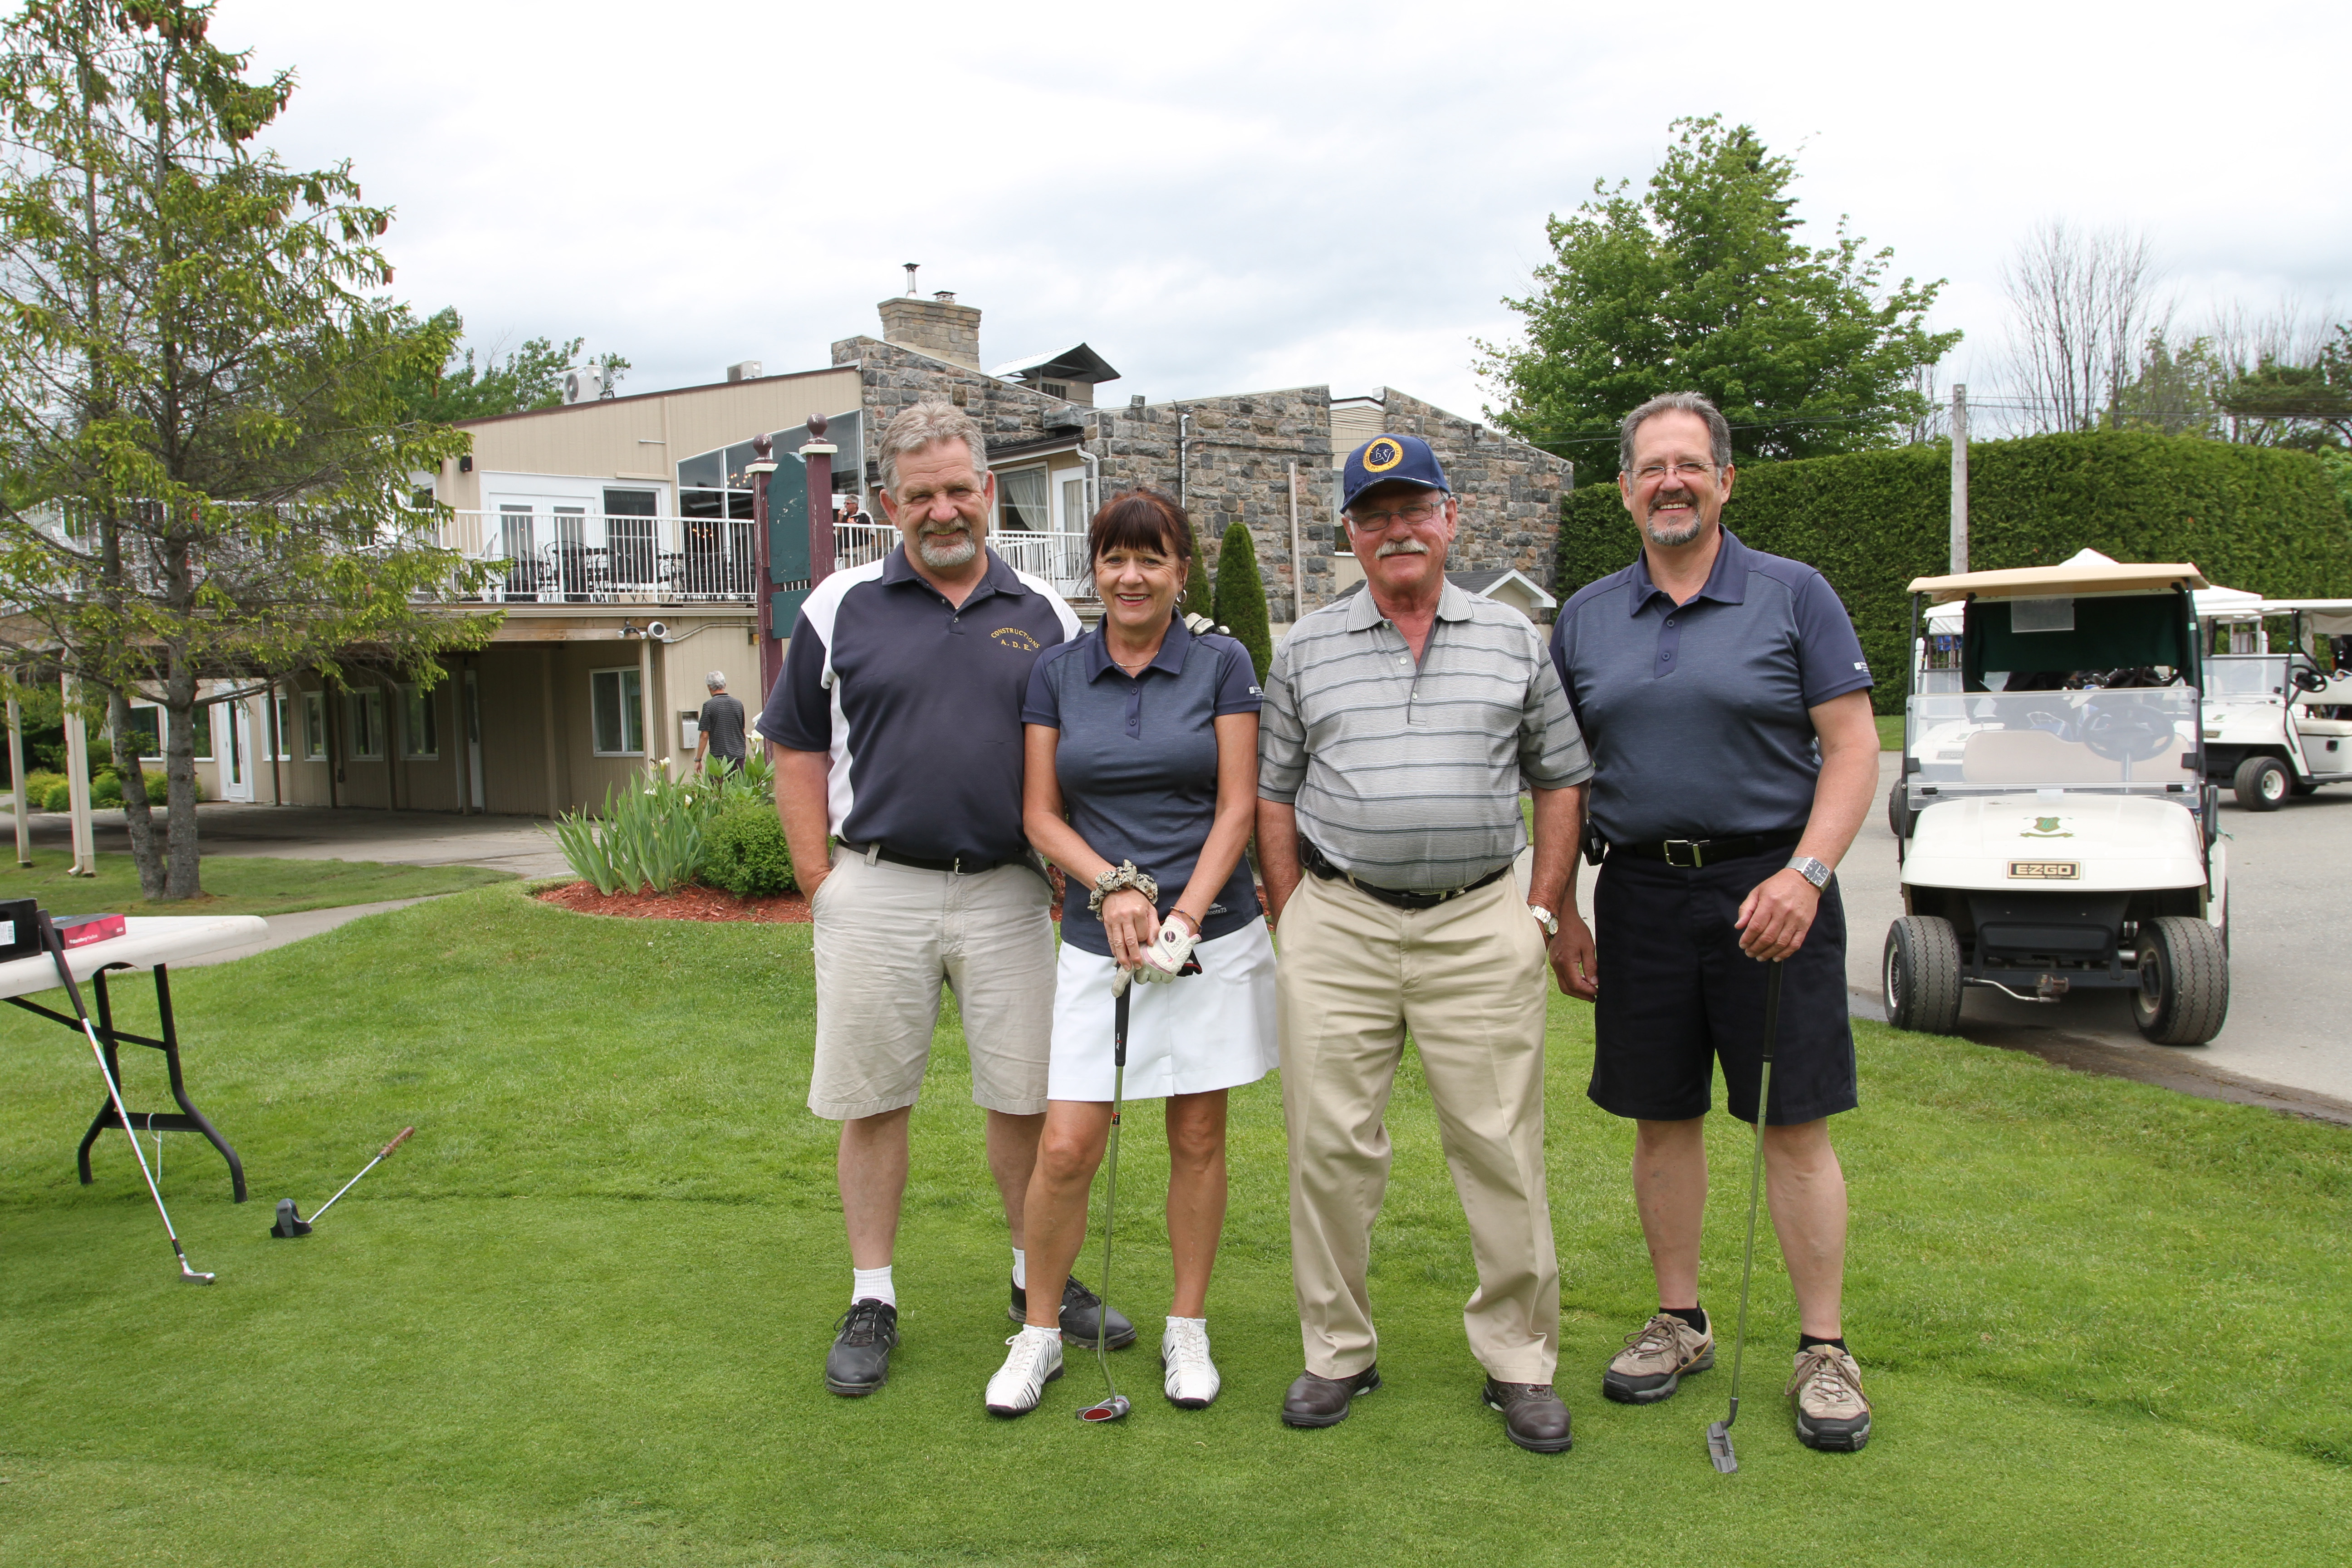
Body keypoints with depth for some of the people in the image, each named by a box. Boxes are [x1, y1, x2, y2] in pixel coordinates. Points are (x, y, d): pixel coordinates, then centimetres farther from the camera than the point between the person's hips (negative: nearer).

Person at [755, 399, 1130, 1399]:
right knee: (872, 1100, 6)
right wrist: (819, 881, -2)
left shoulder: (1045, 618, 8)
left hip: (1007, 893, 1)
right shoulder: (842, 608, 3)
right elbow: (798, 749, 5)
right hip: (875, 893, -1)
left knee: (1024, 1097, 8)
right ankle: (872, 1303, 19)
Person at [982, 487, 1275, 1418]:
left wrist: (1182, 917, -13)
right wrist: (1114, 886, -12)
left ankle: (1187, 1330, 25)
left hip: (1213, 931, 0)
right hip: (1097, 941, 1)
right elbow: (1041, 815, 4)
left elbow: (1237, 807, -3)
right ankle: (1039, 1332, 17)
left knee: (1198, 1138, 8)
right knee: (1066, 1147, -3)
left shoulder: (1222, 665, 1)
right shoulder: (1056, 673, 5)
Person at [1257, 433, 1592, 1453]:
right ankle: (1338, 1351, 19)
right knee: (1330, 1147, 4)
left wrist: (1542, 912, 4)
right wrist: (1292, 925, 4)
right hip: (1337, 923, 1)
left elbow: (1561, 780, 11)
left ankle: (1518, 1361, 15)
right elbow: (1273, 795, 11)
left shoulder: (1514, 640, 9)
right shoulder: (1305, 649, 9)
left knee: (1502, 1150, 1)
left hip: (1481, 926, 0)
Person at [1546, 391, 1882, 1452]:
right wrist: (1560, 914, 8)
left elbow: (1853, 747, -4)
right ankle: (1679, 1324, 25)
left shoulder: (1794, 596, 1)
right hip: (1640, 896, 3)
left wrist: (1805, 875, -17)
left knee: (1795, 1126, 1)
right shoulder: (1586, 618, 10)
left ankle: (1824, 1351, 14)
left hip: (1769, 888, -3)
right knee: (1662, 1120, 10)